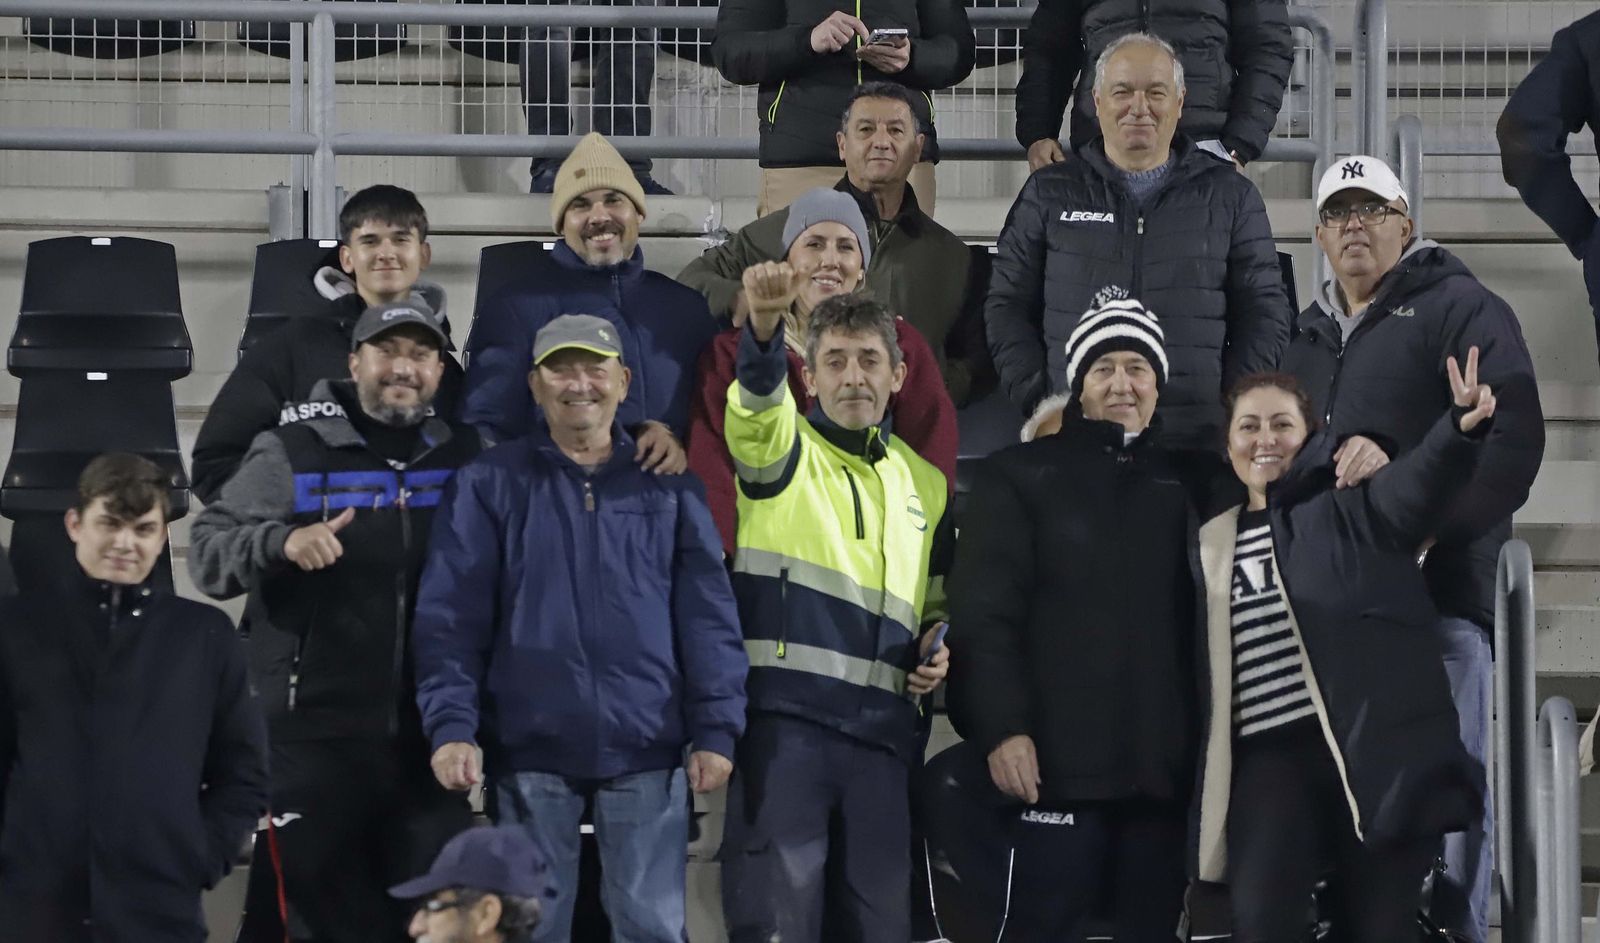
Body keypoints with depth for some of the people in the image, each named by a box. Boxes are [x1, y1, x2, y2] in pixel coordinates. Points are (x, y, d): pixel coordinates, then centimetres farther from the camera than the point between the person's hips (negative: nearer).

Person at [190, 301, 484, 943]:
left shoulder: (463, 455, 9)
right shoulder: (294, 452, 0)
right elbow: (206, 552, -4)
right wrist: (282, 541, -22)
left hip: (429, 733, 3)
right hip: (318, 735, -2)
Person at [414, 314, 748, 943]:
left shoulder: (668, 487, 10)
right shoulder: (491, 484, 5)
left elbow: (707, 614, 6)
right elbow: (451, 616, 0)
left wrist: (716, 728, -3)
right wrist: (452, 725, -11)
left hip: (645, 748, 1)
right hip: (530, 749, -1)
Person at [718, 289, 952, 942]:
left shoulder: (925, 484, 20)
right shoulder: (777, 450, 5)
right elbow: (756, 400, -20)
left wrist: (937, 649, 9)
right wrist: (765, 323, -41)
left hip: (882, 733, 5)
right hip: (783, 717, -5)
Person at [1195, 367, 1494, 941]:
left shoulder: (1349, 509, 7)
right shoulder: (1213, 544, 18)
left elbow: (1415, 486, -14)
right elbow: (1200, 670, 21)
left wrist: (1461, 429, -36)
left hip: (1375, 749, -2)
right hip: (1272, 755, 2)